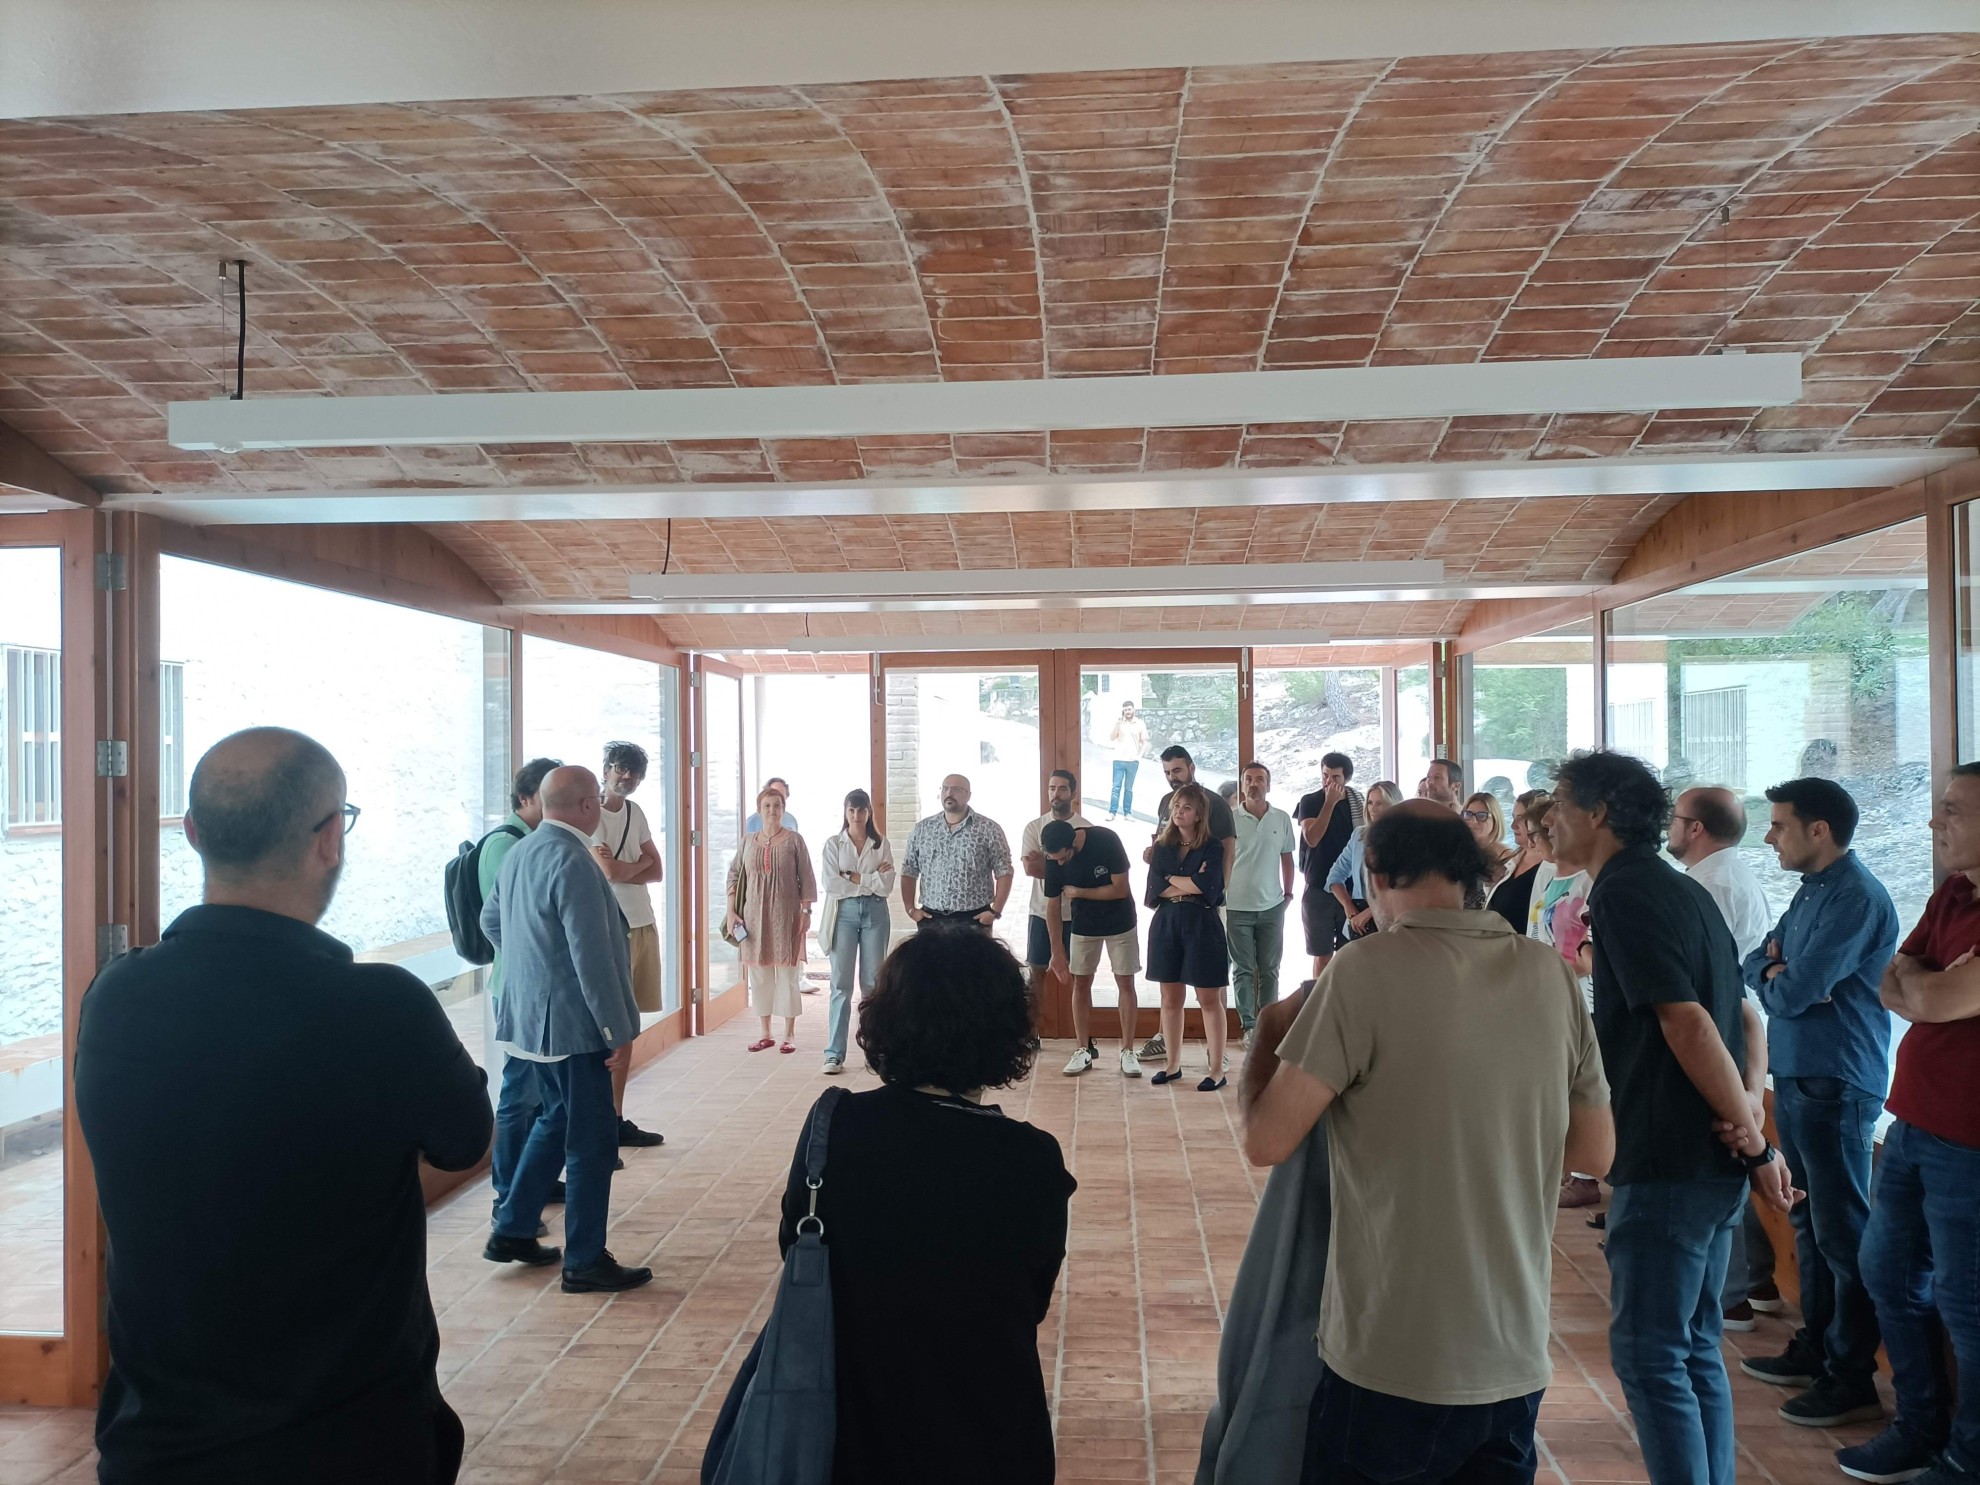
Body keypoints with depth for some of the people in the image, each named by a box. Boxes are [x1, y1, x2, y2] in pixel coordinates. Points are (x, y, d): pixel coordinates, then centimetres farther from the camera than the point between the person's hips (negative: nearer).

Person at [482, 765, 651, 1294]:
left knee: (556, 1120, 23)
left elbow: (491, 919, 21)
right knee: (592, 1140, 2)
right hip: (572, 1022, -9)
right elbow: (591, 955, -24)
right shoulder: (573, 862, -22)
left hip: (530, 1016, 9)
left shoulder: (519, 852, 7)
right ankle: (585, 1261, 12)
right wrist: (619, 1030, -18)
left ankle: (512, 1232, 30)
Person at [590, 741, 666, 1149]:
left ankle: (616, 1118, 17)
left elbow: (657, 871, 9)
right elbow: (610, 872, -19)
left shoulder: (635, 813, 13)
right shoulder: (592, 814, -9)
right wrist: (641, 862, -1)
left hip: (642, 925, 7)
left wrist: (622, 868, -8)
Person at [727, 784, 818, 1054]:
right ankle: (766, 1034, 17)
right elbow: (734, 877, 9)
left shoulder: (794, 840, -1)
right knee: (759, 974, 7)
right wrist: (731, 913, 2)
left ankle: (789, 1034, 9)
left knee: (787, 973, 1)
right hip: (755, 915, 3)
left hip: (786, 915, -3)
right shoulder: (748, 841, 6)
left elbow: (807, 880, -1)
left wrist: (806, 912, -6)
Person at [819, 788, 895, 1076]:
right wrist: (870, 880, -6)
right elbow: (832, 884, -7)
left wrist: (852, 877, -8)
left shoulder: (881, 844, 6)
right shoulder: (833, 844, 4)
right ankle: (834, 1054, -3)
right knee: (841, 984, -4)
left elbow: (886, 886, -3)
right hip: (844, 913, -1)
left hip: (875, 914, 1)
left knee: (873, 983, 6)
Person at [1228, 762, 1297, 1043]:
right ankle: (1248, 1024, 10)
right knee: (1243, 969, 3)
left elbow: (1287, 859, 11)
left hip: (1272, 905, 2)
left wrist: (1288, 892, 8)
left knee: (1269, 969, 8)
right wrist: (1220, 894, -1)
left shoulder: (1282, 819, 3)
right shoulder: (1230, 819, -5)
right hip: (1237, 906, -2)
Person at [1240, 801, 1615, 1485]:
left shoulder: (1365, 974, -17)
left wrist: (1270, 1034, 1)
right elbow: (1596, 1150, 7)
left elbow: (1266, 1141, -15)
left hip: (1391, 1358, -4)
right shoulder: (1552, 975, -2)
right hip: (1519, 1357, 4)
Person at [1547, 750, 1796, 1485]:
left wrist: (1756, 1141, -15)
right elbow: (1745, 1015, 15)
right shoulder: (1681, 888, 15)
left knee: (1649, 1353, 0)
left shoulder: (1623, 892, -14)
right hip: (1712, 1159, 9)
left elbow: (1686, 1021, -21)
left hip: (1668, 1160, -9)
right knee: (1695, 1348, 17)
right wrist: (1752, 1107, 1)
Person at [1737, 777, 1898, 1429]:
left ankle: (1852, 1380, 8)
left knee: (1842, 1231, -1)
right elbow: (1753, 965, 15)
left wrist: (1772, 981, 0)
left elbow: (1795, 993, -22)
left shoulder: (1855, 896, -17)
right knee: (1809, 1221, 18)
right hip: (1796, 1078, 10)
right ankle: (1815, 1346, 30)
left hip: (1836, 1086, -10)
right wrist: (1774, 972, -7)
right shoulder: (1812, 890, 13)